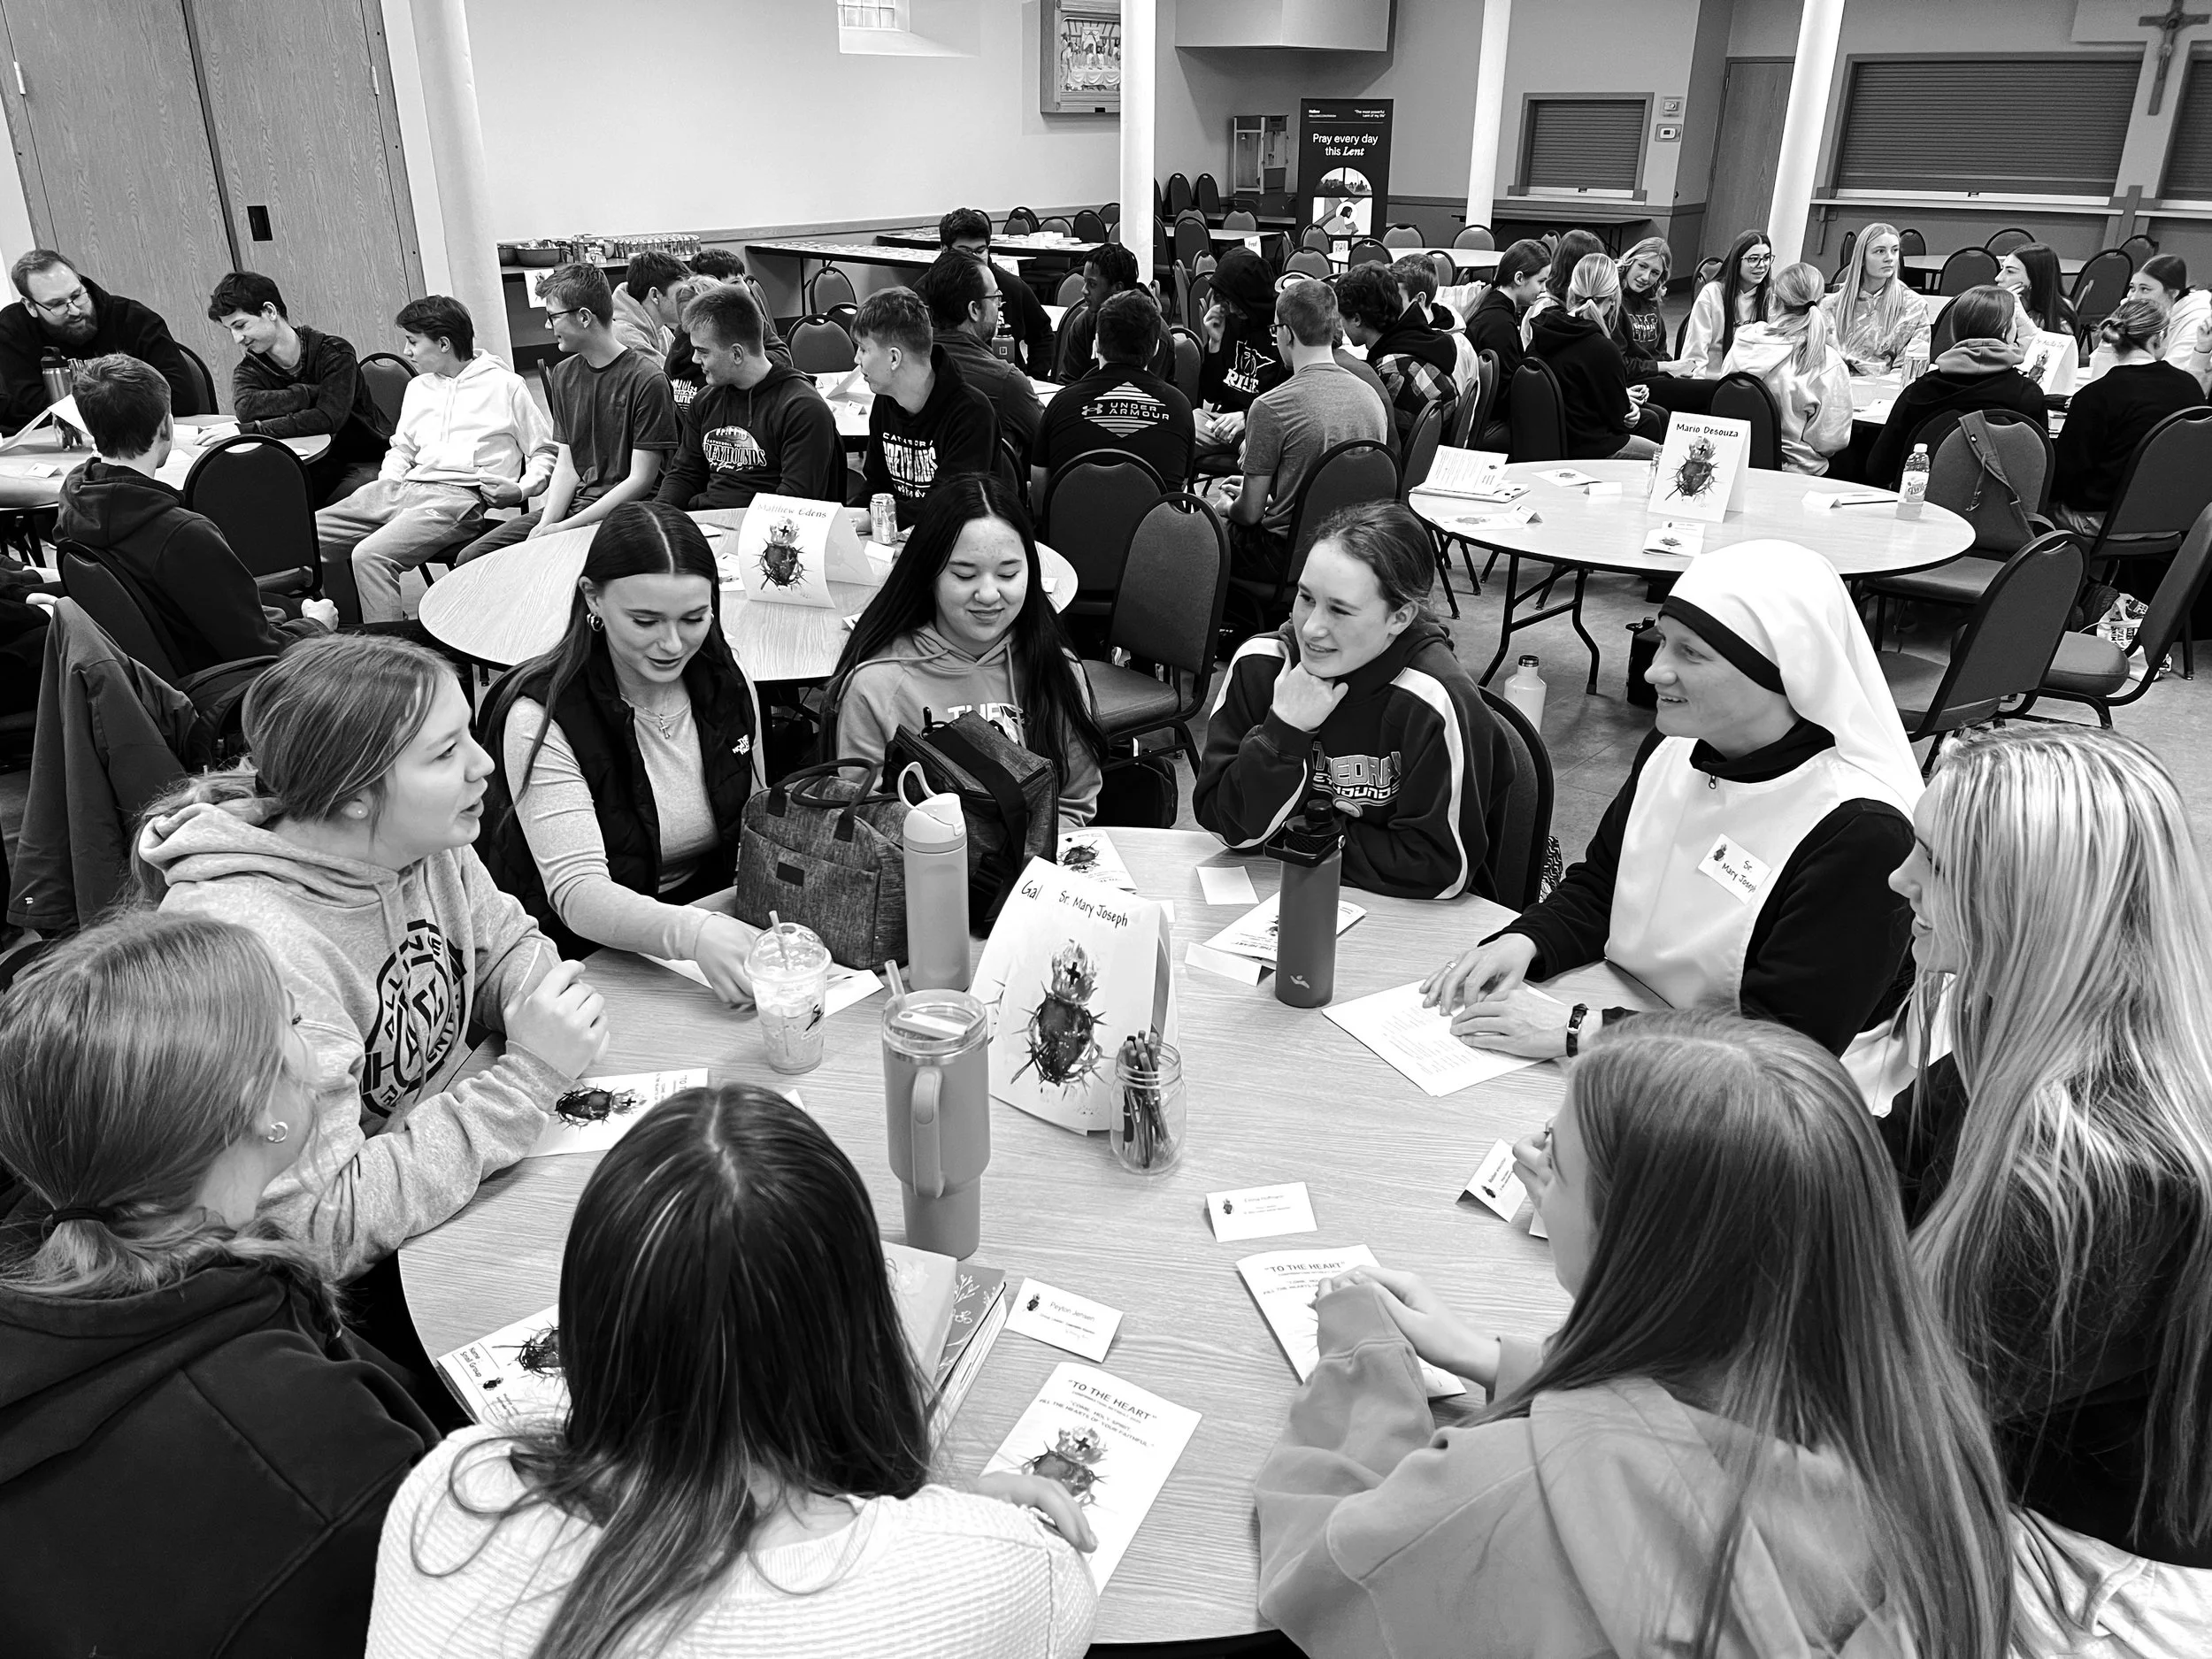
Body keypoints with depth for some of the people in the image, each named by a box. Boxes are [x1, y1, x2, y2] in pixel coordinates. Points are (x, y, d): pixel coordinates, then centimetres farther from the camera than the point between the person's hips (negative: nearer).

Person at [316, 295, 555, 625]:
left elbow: (545, 453, 8)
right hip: (403, 488, 7)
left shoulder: (506, 385, 6)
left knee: (370, 555, -31)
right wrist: (385, 484, 11)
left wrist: (521, 489, -9)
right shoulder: (417, 387, 26)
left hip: (456, 496, -7)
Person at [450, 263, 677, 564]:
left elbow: (640, 480, -13)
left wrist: (565, 528, -15)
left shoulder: (646, 379, -11)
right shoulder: (562, 375, 14)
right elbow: (566, 466, 11)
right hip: (570, 503, 7)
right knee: (471, 558, -7)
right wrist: (545, 525, -8)